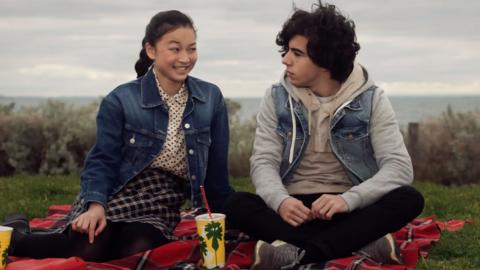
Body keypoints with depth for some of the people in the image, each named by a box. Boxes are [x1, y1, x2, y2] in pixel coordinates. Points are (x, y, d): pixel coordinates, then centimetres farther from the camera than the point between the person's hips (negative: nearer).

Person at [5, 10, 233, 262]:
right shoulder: (121, 100, -9)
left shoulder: (212, 98, -1)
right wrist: (96, 206, -24)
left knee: (136, 250, -28)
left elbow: (216, 168, 6)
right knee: (90, 247, -27)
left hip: (163, 200, 2)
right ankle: (16, 236, 3)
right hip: (119, 190, -2)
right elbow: (102, 160, -7)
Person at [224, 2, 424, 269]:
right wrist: (280, 200, -29)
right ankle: (362, 244, -36)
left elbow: (400, 167, -12)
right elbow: (264, 162, -5)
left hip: (351, 210, -1)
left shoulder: (372, 99, -4)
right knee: (238, 204, -28)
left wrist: (348, 199, -30)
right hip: (294, 209, 1)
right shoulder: (277, 98, 1)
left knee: (409, 199, -28)